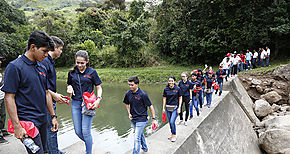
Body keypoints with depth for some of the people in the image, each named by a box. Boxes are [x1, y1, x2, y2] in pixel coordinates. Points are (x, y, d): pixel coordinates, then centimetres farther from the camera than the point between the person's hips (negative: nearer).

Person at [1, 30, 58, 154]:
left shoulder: (42, 68, 10)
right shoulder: (15, 67, -11)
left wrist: (53, 116, 14)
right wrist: (17, 127, -17)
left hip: (42, 120, 7)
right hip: (27, 122, -7)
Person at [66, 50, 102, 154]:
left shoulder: (92, 72, -3)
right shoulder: (72, 73, 6)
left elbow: (99, 88, 0)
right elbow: (69, 85, 19)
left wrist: (98, 100, -16)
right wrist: (69, 88, -5)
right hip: (75, 103, 4)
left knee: (85, 131, -6)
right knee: (78, 131, 8)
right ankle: (89, 143, 38)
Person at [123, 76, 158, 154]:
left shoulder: (143, 94, -19)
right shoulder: (128, 94, -3)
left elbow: (150, 106, -12)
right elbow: (127, 104, 16)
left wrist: (154, 119, -10)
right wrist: (129, 114, 3)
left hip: (141, 119, -6)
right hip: (133, 119, 6)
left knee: (137, 138, -8)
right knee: (140, 134, 25)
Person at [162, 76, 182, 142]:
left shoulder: (177, 89, -6)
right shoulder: (166, 89, 0)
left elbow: (180, 98, -1)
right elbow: (164, 99, 6)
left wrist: (179, 108, -6)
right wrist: (163, 108, 3)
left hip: (175, 107, -3)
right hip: (168, 107, 3)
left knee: (172, 122, -11)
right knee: (170, 122, 11)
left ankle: (174, 135, 10)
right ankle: (172, 133, 33)